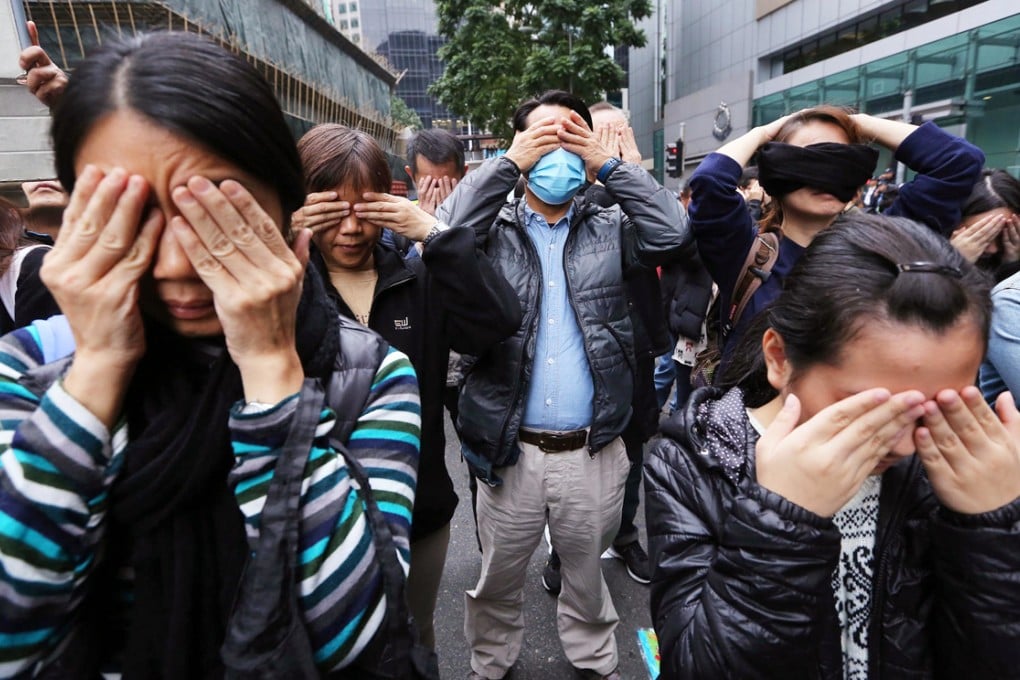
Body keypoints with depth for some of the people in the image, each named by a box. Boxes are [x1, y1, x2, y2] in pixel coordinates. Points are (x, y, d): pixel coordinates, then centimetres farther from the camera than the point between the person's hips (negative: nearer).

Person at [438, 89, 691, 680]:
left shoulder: (610, 228, 5)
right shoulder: (495, 230, 2)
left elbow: (674, 236, -10)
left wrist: (609, 163, -9)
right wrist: (508, 163, -13)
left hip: (593, 451, 1)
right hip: (510, 450, 0)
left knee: (588, 576, 23)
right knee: (498, 580, 20)